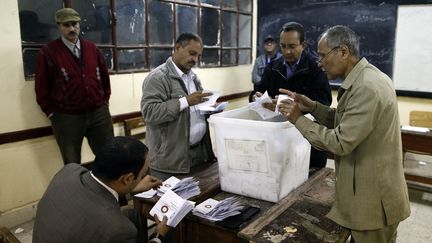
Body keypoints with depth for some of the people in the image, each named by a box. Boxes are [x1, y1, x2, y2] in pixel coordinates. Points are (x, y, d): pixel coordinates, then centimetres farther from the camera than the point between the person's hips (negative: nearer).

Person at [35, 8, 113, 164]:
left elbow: (104, 76, 15)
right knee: (72, 164, 9)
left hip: (98, 113, 3)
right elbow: (41, 87, -1)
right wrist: (52, 113, -2)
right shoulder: (48, 52, -4)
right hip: (66, 117, -3)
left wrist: (104, 101, 10)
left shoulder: (91, 48, 7)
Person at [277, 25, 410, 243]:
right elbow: (345, 122, 12)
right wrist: (313, 107, 0)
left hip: (373, 197, -9)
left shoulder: (367, 87, -26)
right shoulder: (364, 78, 6)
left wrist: (299, 119, -17)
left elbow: (340, 143, -25)